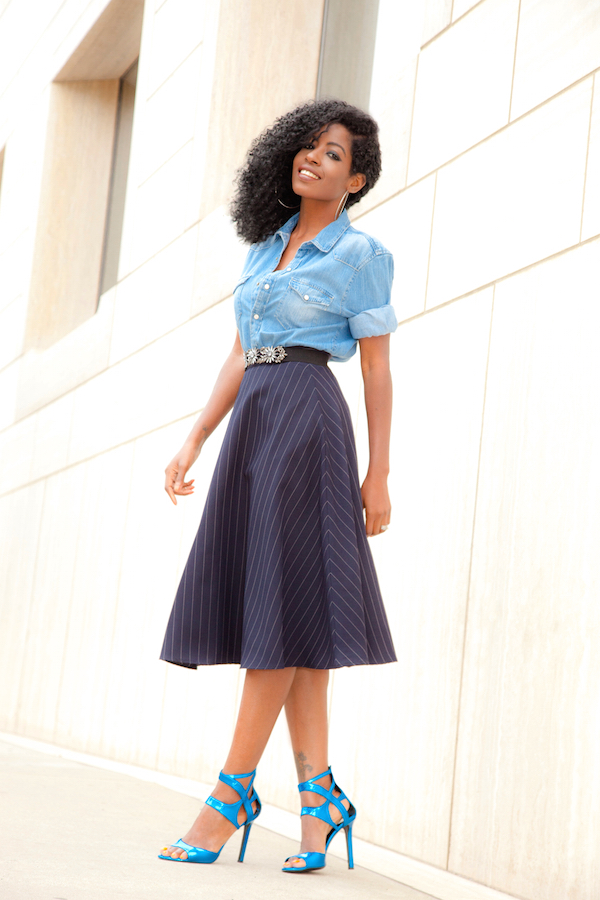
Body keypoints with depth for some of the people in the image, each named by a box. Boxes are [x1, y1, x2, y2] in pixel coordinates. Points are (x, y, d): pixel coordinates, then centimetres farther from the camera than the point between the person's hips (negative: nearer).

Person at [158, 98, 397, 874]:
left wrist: (378, 474, -6)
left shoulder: (361, 253, 1)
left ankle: (232, 794, -7)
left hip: (306, 419, -7)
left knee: (282, 602, -9)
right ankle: (319, 797, 1)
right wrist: (194, 442, 12)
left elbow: (377, 368, -2)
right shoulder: (267, 246, 19)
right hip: (252, 422, 7)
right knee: (280, 608, 1)